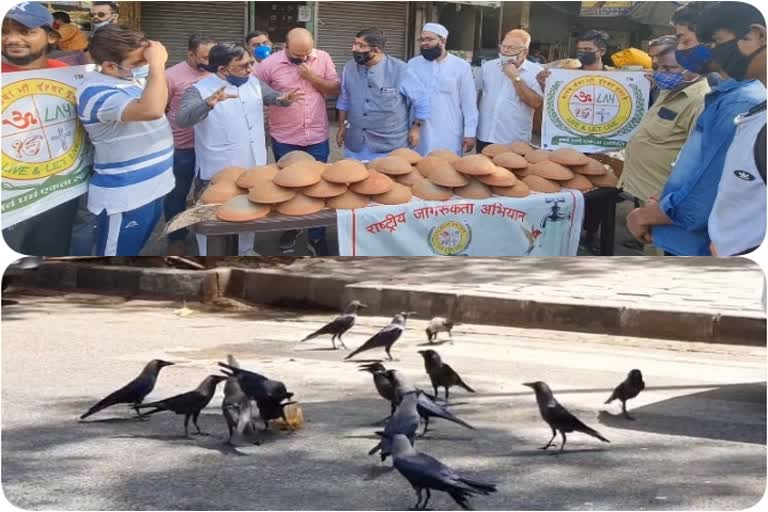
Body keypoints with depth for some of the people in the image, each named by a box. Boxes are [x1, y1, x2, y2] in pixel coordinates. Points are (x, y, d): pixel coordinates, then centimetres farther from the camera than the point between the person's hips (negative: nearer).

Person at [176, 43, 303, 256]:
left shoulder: (253, 82, 2)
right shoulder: (199, 90, -18)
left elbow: (271, 96, 19)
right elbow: (182, 119, -34)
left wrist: (284, 99, -7)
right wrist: (209, 103, -52)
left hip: (252, 168, 6)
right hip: (217, 174, -6)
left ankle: (245, 252, 43)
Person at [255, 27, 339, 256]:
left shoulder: (323, 58, -4)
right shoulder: (270, 64, -10)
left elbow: (335, 89, -1)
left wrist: (313, 77, -16)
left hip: (317, 138, 1)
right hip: (285, 141, -1)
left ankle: (317, 237, 18)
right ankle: (291, 229, 33)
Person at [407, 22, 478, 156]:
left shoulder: (461, 66, 0)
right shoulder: (413, 64, 5)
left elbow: (469, 103, 2)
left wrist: (470, 133, -1)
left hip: (449, 136, -2)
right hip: (419, 134, 2)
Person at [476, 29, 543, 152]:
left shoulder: (536, 72, -4)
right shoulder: (488, 66, 7)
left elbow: (536, 103, -15)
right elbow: (477, 94, 16)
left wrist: (516, 78, -16)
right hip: (484, 138, 3)